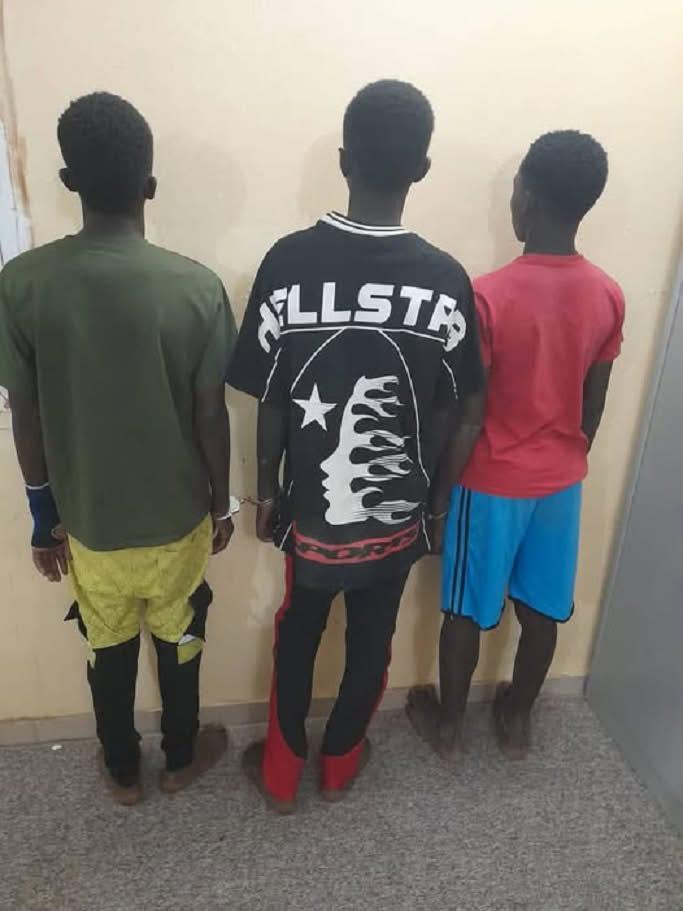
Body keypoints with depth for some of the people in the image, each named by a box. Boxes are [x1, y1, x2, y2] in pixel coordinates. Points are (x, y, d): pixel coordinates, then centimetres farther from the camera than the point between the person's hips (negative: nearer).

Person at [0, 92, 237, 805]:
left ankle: (122, 771, 46)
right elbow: (211, 419, -12)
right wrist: (222, 505, 4)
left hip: (87, 522, 2)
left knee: (109, 650, 24)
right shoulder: (196, 288, -19)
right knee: (177, 642, 22)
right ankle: (181, 757, 46)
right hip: (177, 518, -1)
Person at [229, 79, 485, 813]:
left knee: (298, 635, 23)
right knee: (371, 641, 22)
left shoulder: (288, 264, -16)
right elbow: (446, 412, -6)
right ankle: (340, 764, 45)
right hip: (396, 511, 1)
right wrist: (433, 492, 11)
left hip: (312, 505, 0)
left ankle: (281, 773, 42)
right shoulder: (445, 280, -14)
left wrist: (266, 490, 6)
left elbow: (270, 403, -10)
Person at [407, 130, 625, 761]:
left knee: (467, 609, 14)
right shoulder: (608, 296, -5)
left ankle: (448, 723, 34)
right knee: (542, 608, 19)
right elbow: (595, 400, 4)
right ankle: (518, 719, 40)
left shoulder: (490, 296, -21)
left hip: (492, 481, -4)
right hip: (561, 479, 5)